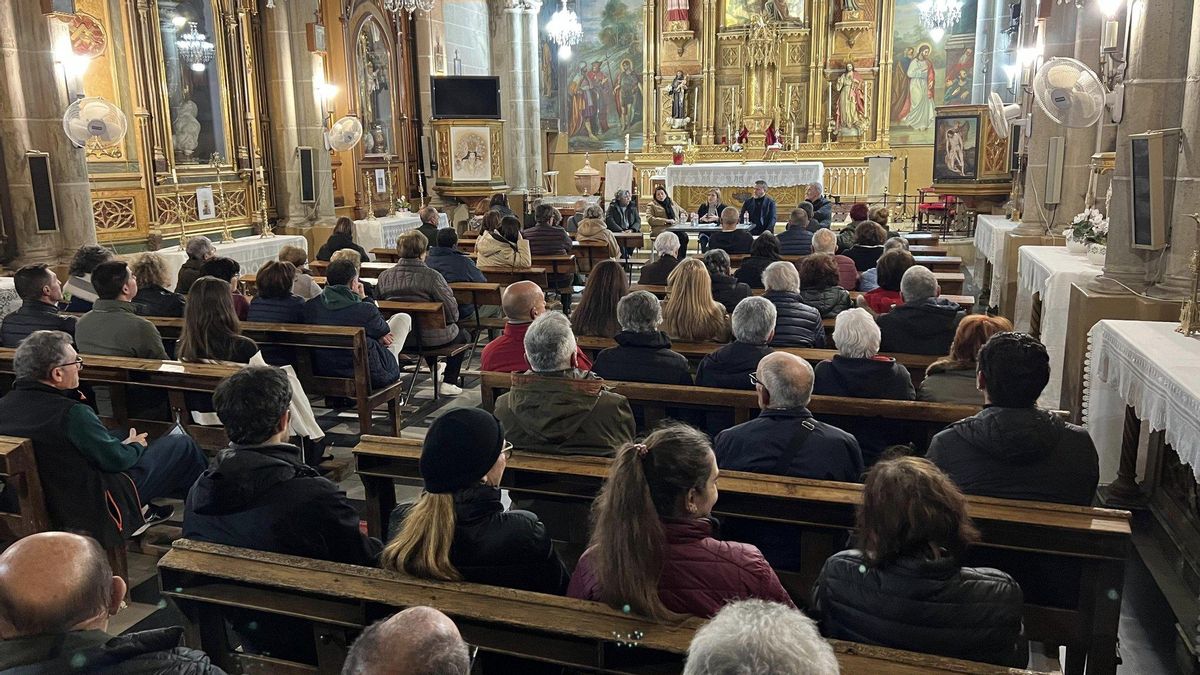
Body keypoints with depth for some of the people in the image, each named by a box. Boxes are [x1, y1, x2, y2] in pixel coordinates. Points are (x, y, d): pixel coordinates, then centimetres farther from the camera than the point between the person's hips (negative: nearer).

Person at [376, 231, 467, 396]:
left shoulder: (384, 276, -6)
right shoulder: (431, 276, -19)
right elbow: (451, 309, -17)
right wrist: (451, 320, 5)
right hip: (431, 338, -5)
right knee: (461, 336, 26)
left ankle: (434, 369, 59)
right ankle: (448, 382, 20)